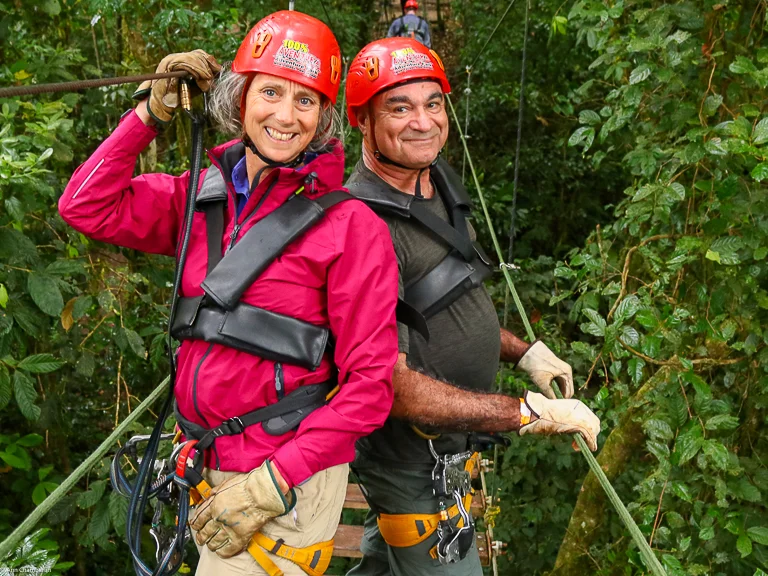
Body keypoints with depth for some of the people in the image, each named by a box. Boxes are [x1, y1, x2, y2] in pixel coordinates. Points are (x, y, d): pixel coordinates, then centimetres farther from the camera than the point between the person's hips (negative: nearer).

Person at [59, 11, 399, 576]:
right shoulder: (203, 198, 5)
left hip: (289, 484, -5)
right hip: (210, 467, 5)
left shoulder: (351, 226, -13)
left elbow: (368, 382, -14)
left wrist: (274, 481, -18)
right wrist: (151, 113, -1)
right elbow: (87, 207, 3)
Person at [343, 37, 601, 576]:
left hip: (452, 445, 9)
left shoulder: (440, 180, 1)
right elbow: (394, 386, -31)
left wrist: (525, 352, 7)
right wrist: (530, 413, -30)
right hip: (416, 462, -9)